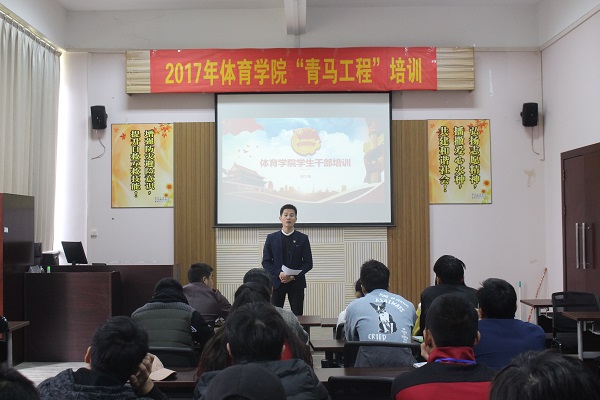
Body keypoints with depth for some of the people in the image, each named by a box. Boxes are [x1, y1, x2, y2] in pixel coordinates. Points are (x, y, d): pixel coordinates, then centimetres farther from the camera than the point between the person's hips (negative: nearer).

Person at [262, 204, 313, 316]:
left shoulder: (303, 238, 5)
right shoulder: (271, 238, 6)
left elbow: (308, 263, 2)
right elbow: (266, 262, 3)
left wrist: (294, 276, -13)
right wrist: (279, 274, -14)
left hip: (296, 283, 0)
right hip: (276, 282, 1)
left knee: (297, 316, -2)